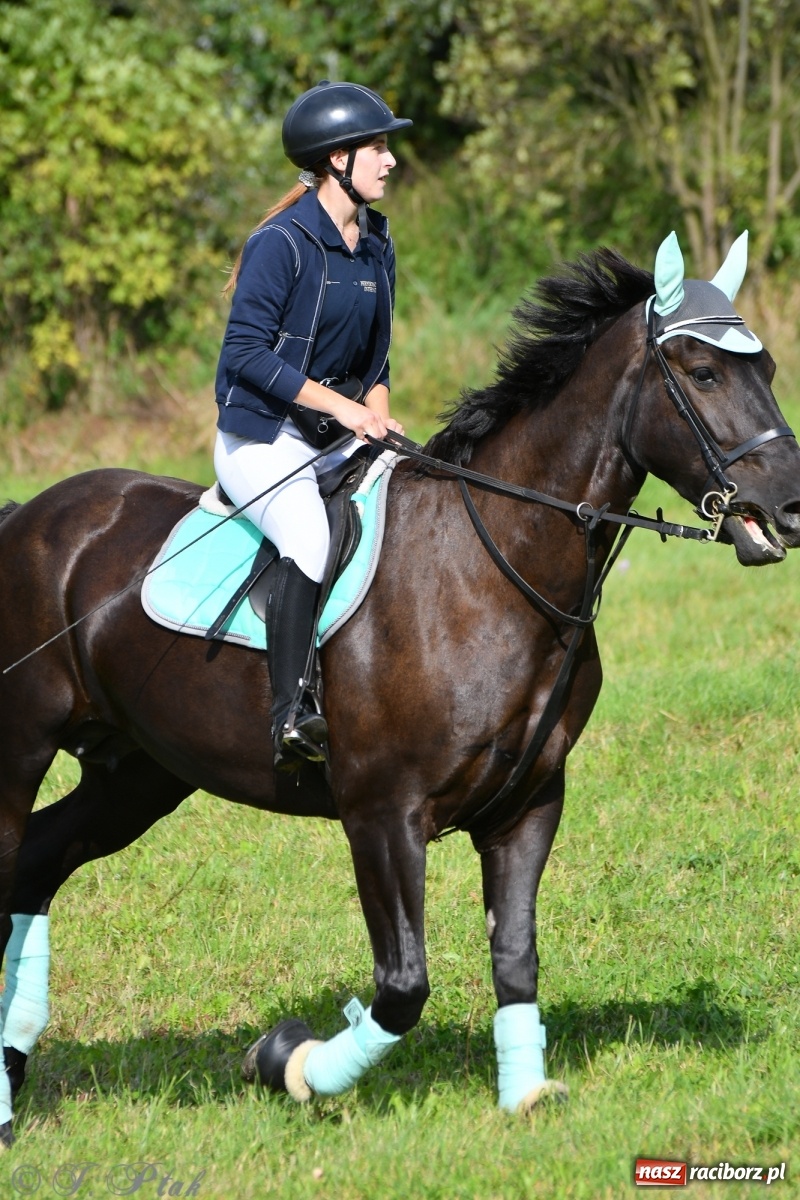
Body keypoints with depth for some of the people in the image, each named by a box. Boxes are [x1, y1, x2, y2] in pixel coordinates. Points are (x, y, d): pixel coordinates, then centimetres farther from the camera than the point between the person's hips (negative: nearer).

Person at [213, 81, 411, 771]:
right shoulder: (282, 243, -12)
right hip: (262, 436, -8)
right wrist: (339, 405, -19)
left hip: (339, 437, 8)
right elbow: (246, 352, -17)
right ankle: (292, 715, -35)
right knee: (311, 536, -33)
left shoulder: (376, 247, 12)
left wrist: (376, 409, -2)